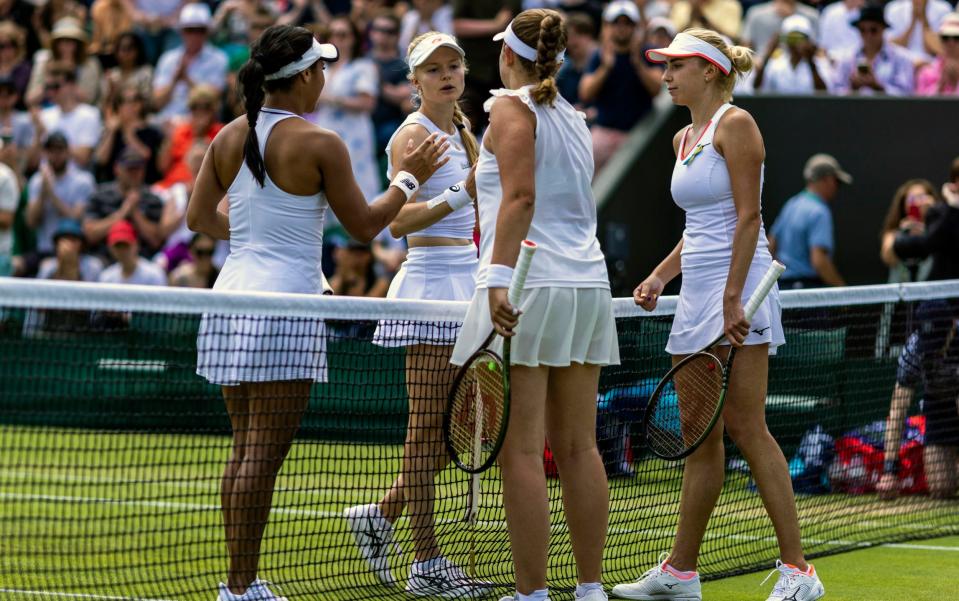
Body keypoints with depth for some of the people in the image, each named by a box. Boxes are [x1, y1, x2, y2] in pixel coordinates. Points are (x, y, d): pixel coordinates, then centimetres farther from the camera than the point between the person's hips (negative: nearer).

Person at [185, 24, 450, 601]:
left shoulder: (229, 138, 8)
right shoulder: (320, 144, -9)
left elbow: (199, 217, 16)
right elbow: (365, 225, -2)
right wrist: (408, 178, 11)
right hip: (285, 305, -7)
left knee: (245, 447, 12)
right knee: (264, 454, -5)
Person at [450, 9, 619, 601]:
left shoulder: (512, 108, -4)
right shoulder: (574, 118, 17)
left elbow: (521, 197, -16)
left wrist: (500, 278, -22)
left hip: (527, 288, -8)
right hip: (586, 284, 8)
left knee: (521, 452, -6)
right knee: (578, 446, 9)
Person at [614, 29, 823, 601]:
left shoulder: (735, 124, -8)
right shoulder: (683, 139, 17)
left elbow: (747, 216, -15)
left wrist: (732, 297, -21)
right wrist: (660, 276, 13)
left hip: (738, 284, -8)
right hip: (696, 294, 8)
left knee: (745, 426, -12)